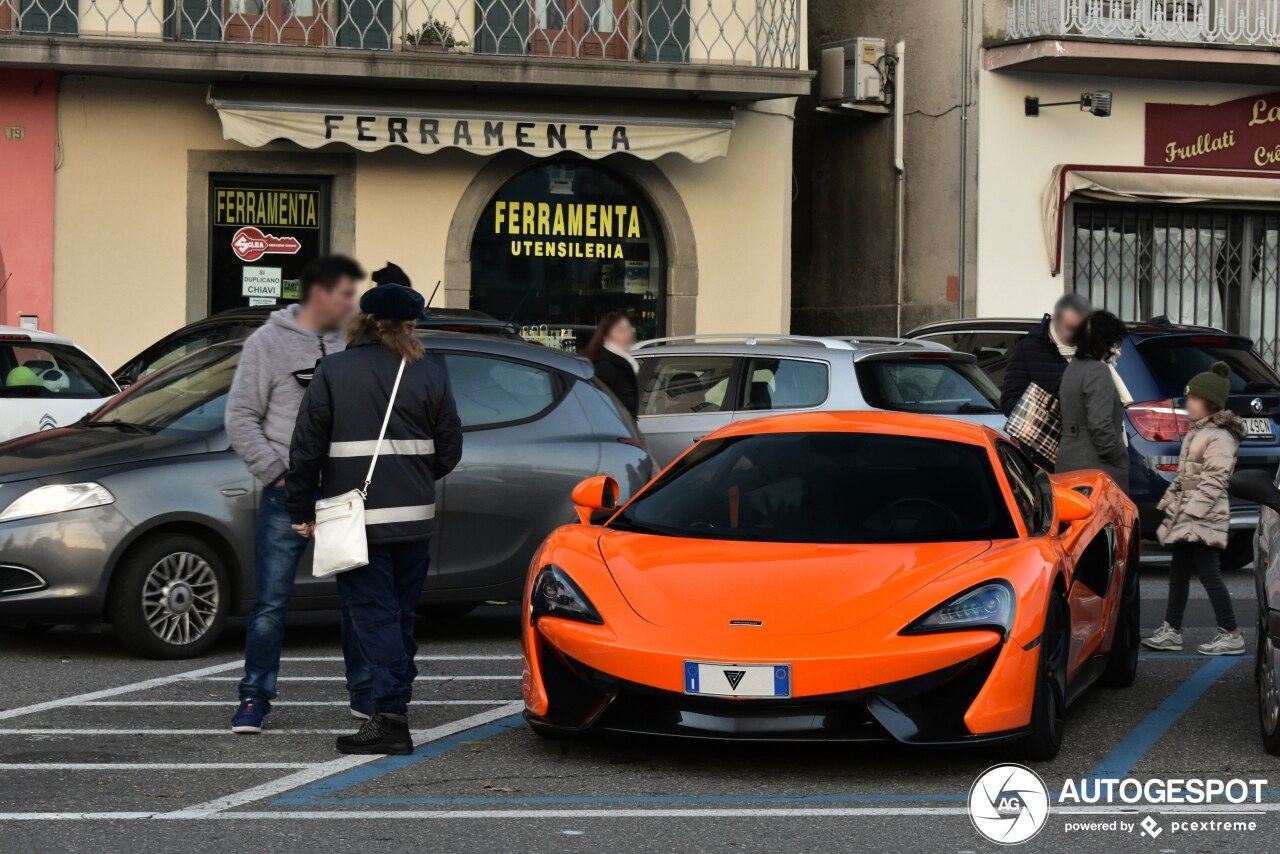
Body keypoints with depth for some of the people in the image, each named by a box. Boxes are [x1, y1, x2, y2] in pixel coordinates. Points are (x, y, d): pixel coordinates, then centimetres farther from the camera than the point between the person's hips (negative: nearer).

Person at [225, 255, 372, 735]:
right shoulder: (268, 344, -3)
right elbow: (241, 418, -4)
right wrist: (275, 473, -9)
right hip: (288, 496, -4)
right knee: (272, 601, -4)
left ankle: (365, 693, 21)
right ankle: (255, 698, 3)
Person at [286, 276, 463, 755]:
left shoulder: (333, 372, -5)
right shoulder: (430, 374, 3)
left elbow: (307, 447, -5)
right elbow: (450, 449, 8)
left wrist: (301, 510, 3)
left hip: (357, 517, -4)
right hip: (415, 517, 4)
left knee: (375, 615, -5)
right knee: (401, 614, 16)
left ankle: (391, 718, -13)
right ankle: (396, 705, 23)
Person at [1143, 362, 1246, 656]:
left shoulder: (1219, 437, -13)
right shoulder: (1196, 433, 18)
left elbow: (1214, 479, -20)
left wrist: (1193, 510, -23)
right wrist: (1170, 501, 16)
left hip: (1204, 520, -10)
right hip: (1186, 517, 10)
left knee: (1209, 574, -9)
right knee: (1178, 574, 11)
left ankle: (1232, 636, -4)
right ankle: (1171, 631, 16)